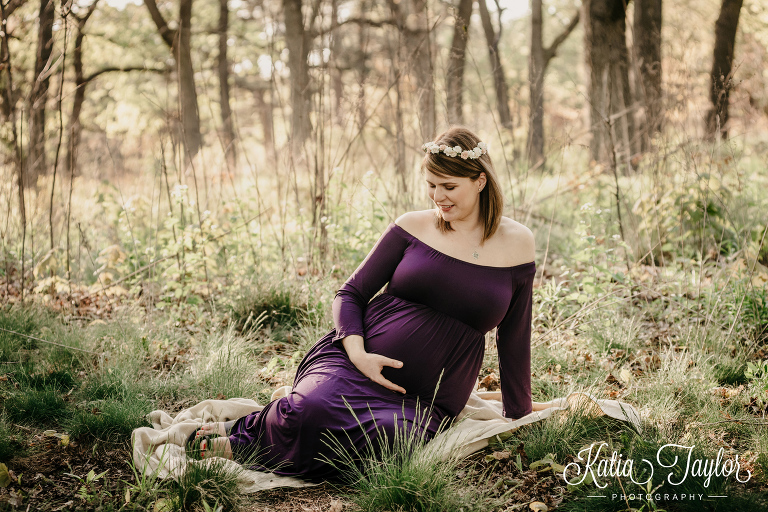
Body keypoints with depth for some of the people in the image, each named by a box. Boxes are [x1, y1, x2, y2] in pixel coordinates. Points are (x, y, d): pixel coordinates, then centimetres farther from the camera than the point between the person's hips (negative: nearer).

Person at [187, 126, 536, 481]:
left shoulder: (516, 243, 5)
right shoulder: (413, 227, 5)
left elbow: (513, 341, 13)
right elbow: (350, 294, 7)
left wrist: (520, 419, 17)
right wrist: (358, 354, -12)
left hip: (421, 403, 1)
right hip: (354, 361, 0)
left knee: (391, 443, -35)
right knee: (313, 408, -36)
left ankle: (245, 446, -16)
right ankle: (243, 430, -5)